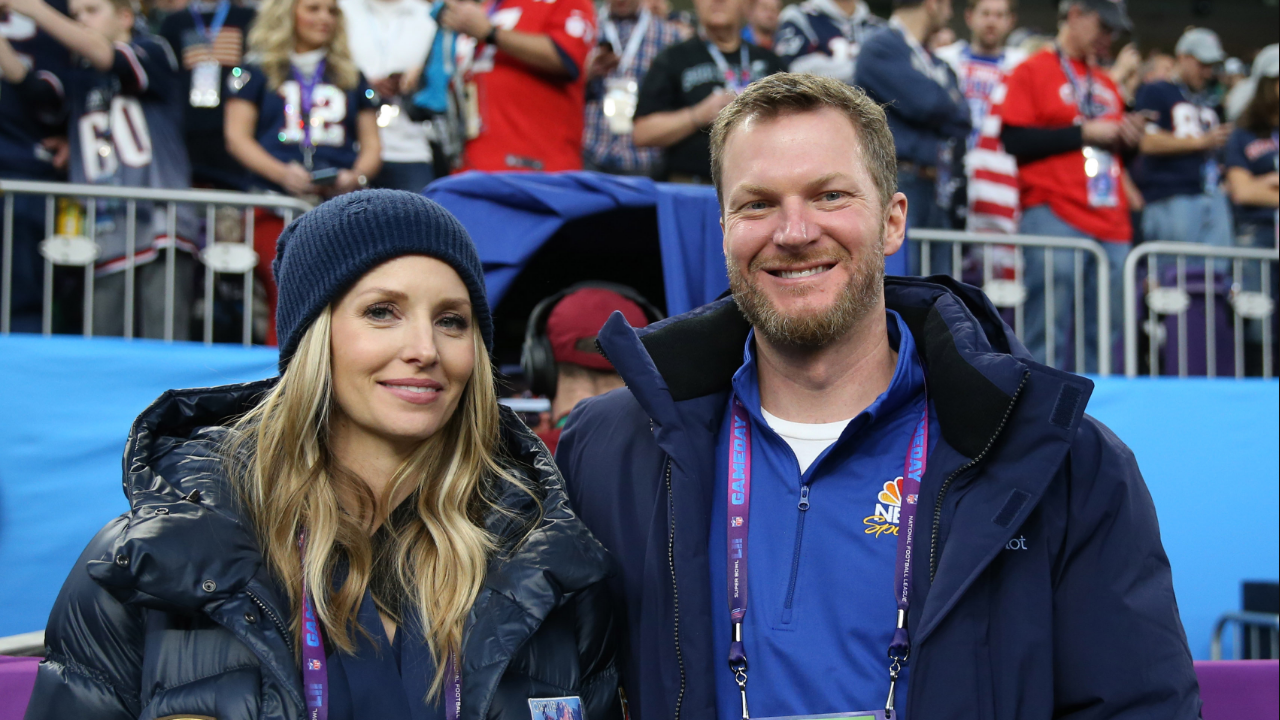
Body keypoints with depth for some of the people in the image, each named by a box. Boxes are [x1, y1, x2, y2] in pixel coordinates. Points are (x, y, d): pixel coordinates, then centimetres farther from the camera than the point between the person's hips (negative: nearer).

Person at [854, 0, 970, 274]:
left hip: (937, 188, 8)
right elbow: (924, 103, -14)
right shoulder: (881, 48, -3)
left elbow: (962, 121, 15)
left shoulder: (936, 63, 22)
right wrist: (952, 103, 4)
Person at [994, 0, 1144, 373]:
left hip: (1110, 222, 6)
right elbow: (1014, 139, -10)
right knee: (1049, 327, -9)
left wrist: (1128, 136, 7)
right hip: (1054, 214, -6)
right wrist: (1083, 132, -9)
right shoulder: (1032, 71, 3)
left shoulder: (1107, 84, 22)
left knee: (1105, 331, 4)